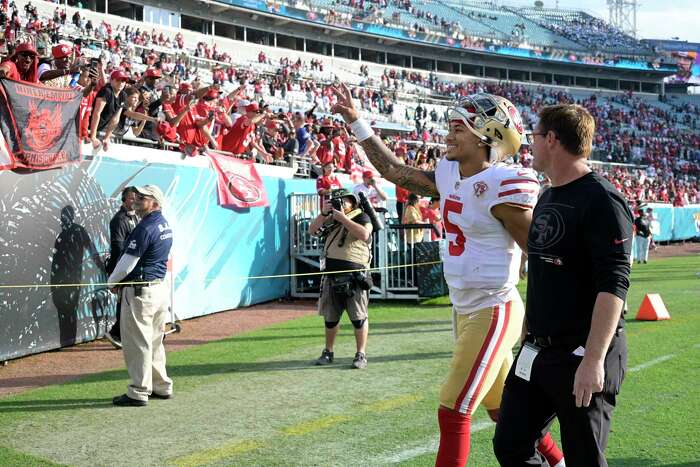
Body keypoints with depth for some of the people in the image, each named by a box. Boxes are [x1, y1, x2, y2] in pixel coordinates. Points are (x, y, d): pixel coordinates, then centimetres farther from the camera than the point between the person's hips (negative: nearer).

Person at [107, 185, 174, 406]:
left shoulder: (145, 228, -19)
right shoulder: (165, 226, 11)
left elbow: (128, 261, -16)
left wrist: (112, 281, 2)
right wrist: (123, 282, 18)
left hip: (140, 291, -9)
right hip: (161, 287, 9)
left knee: (137, 342, -3)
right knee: (155, 341, 17)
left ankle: (139, 393, 1)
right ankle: (162, 386, 24)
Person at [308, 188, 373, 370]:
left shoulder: (362, 217, 2)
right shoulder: (331, 219, 18)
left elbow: (364, 234, -17)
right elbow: (312, 230, 14)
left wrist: (343, 218, -12)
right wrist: (323, 213, 1)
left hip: (354, 276, -6)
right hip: (331, 275, 6)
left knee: (359, 317, -5)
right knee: (330, 317, 12)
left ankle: (361, 355, 1)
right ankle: (328, 352, 24)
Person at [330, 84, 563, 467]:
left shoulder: (502, 185, -19)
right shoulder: (449, 174, 5)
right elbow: (394, 170, 17)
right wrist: (356, 122, 17)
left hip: (492, 313, -8)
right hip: (464, 309, 8)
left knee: (453, 414, -3)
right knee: (502, 410, 21)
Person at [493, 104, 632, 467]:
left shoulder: (600, 200, -14)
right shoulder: (546, 199, 14)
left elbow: (613, 285, -20)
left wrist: (594, 359, -25)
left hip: (582, 357, -8)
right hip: (537, 352, 9)